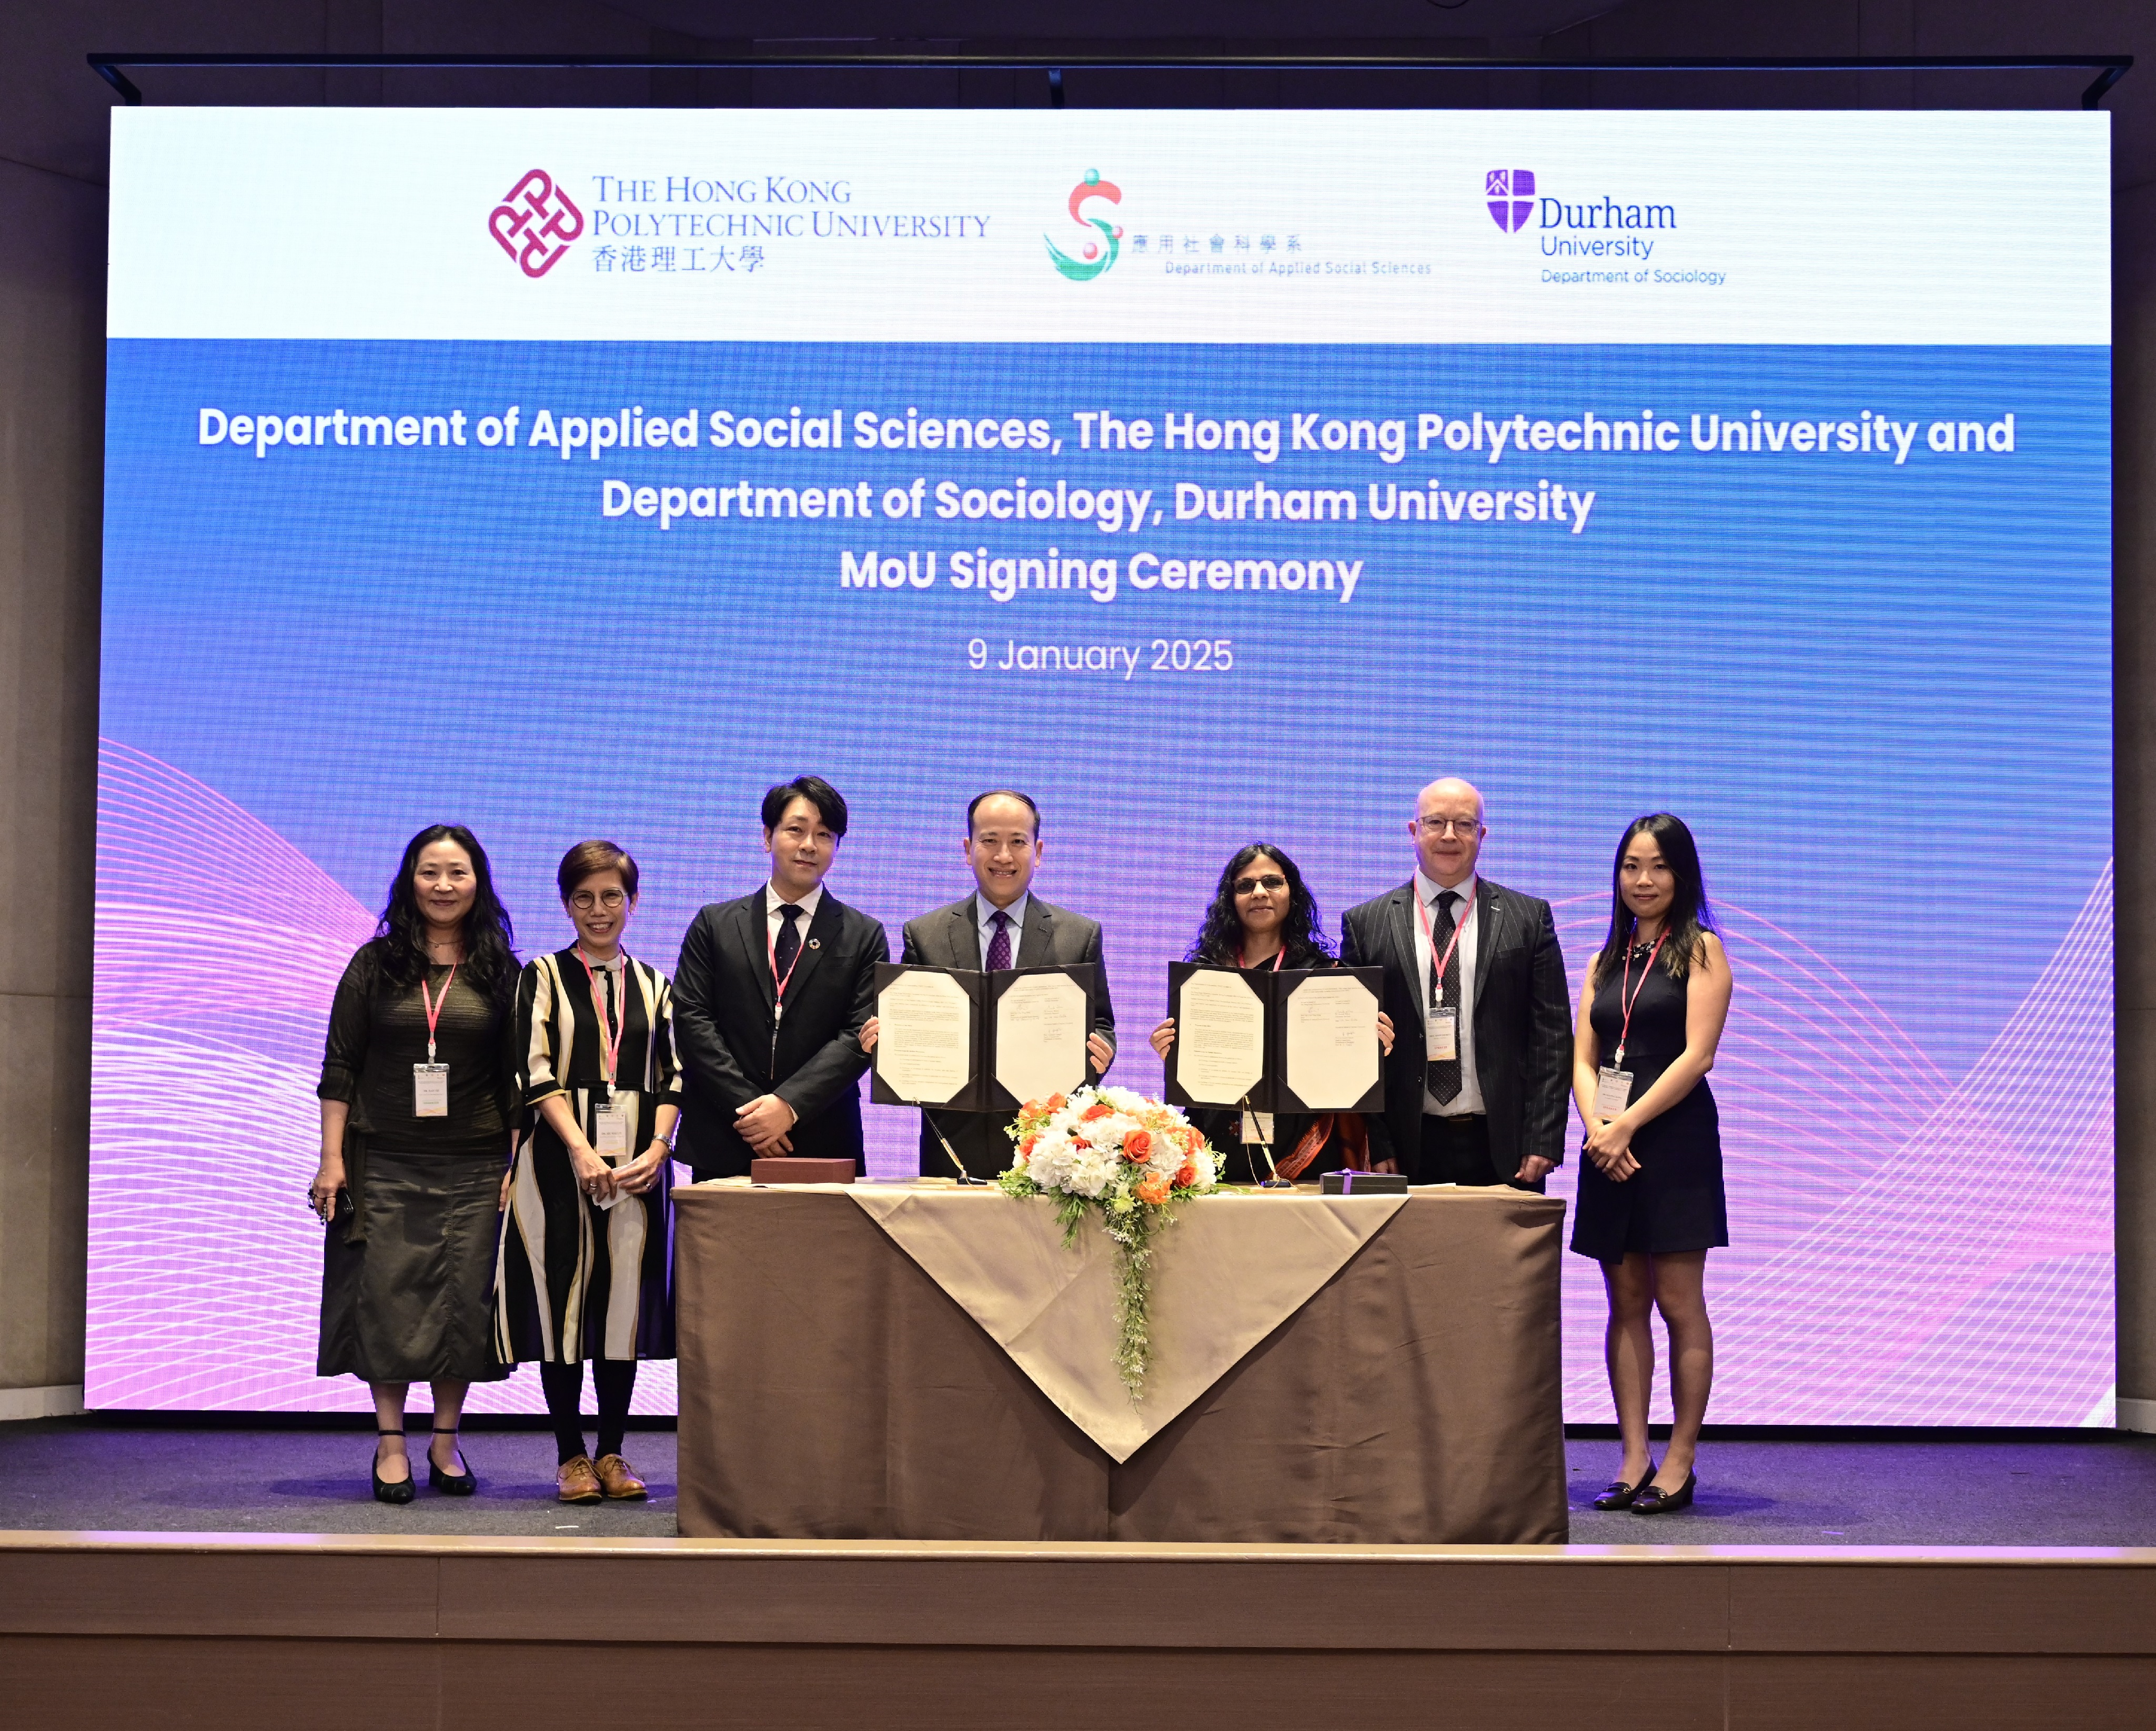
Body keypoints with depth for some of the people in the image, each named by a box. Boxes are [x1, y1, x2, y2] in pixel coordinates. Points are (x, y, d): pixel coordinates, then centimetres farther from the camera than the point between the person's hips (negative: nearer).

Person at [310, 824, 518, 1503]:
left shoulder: (501, 973, 6)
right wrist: (331, 1159, -2)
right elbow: (340, 1068, 4)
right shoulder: (375, 965, 5)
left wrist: (517, 1166, 0)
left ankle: (445, 1442, 14)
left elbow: (517, 1078, 6)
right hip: (386, 1164, -1)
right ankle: (391, 1444, 7)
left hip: (474, 1169, 1)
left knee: (464, 1300, 2)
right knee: (387, 1297, -2)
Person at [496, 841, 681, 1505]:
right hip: (559, 1155, -2)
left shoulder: (654, 986, 13)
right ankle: (572, 1456, 6)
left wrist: (657, 1148, -9)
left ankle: (612, 1452, 10)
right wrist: (582, 1150, -16)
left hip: (637, 1160, 2)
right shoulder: (543, 977, 5)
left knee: (626, 1295, 1)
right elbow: (535, 1074, -4)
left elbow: (672, 1076, 8)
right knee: (563, 1294, -3)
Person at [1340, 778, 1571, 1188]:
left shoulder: (1529, 918, 7)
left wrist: (1543, 1141, -4)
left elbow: (1550, 1035, 4)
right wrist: (1374, 1146, -3)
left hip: (1503, 1150, 0)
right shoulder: (1366, 924, 6)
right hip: (1408, 1151, 0)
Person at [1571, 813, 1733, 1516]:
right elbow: (1583, 1057, 10)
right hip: (1609, 1145, 5)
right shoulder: (1607, 959, 16)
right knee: (1626, 1305, 5)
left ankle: (1679, 1462, 2)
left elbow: (1696, 1054, -9)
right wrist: (1596, 1127, -9)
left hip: (1675, 1139, -5)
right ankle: (1633, 1461, 8)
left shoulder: (1700, 950, 0)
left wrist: (1629, 1125, -14)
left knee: (1679, 1304, -3)